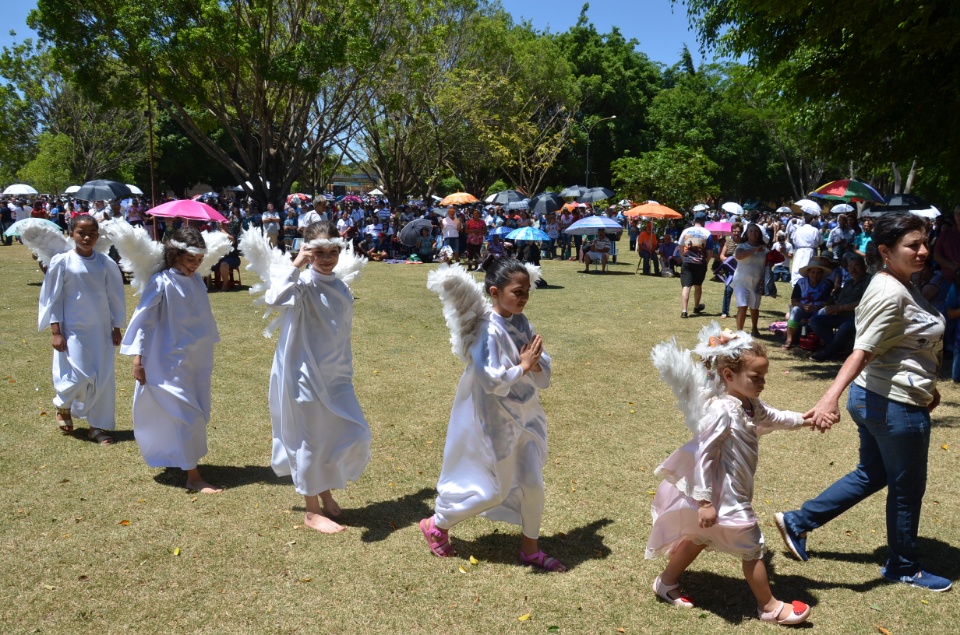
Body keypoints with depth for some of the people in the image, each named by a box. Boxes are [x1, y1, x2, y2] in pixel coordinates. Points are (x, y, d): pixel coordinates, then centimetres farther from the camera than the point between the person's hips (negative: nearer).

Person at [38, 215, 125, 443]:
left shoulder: (106, 263, -1)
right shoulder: (62, 262, -8)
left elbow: (115, 296, 7)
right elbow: (53, 298, -4)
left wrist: (117, 327, 7)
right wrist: (55, 331, -8)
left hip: (101, 329, 3)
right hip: (74, 329, -3)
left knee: (104, 378, 3)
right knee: (79, 376, -7)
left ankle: (98, 426, 17)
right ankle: (63, 406, 27)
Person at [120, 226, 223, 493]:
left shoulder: (196, 280, 5)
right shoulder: (161, 283, -15)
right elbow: (143, 319, -13)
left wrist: (207, 349, 20)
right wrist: (138, 358, -13)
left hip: (198, 360, 7)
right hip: (172, 361, -7)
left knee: (199, 413, 13)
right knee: (187, 415, -6)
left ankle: (186, 459, 32)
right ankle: (193, 476, 1)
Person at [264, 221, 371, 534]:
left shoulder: (341, 289, 6)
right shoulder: (303, 284, -16)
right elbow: (275, 299, -38)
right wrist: (295, 265, -32)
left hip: (336, 378, 7)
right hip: (305, 378, -7)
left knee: (355, 435, 10)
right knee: (311, 443, 6)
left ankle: (326, 491, 35)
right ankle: (312, 511, 25)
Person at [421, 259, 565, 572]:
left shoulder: (521, 324, 2)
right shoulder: (488, 329, -21)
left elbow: (543, 376, 3)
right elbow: (492, 381, -28)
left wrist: (535, 362, -18)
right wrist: (524, 365, -20)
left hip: (524, 417, 7)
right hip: (494, 422, -7)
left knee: (532, 483, 8)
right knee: (494, 491, 4)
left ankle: (530, 548, 27)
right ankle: (436, 525, 25)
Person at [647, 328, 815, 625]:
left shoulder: (751, 406, 2)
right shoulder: (721, 411, -28)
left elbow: (774, 418, 22)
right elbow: (703, 456, -28)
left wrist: (805, 419, 12)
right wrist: (705, 502, -27)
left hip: (733, 492, 10)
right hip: (723, 495, -10)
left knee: (699, 538, 23)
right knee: (752, 547, 6)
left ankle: (667, 583, 39)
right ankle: (769, 606, 25)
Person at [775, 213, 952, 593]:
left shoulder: (902, 287, 10)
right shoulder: (891, 294, -22)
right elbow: (863, 351, -30)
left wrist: (927, 386, 27)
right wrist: (831, 396, -41)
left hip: (877, 400, 10)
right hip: (896, 405, -10)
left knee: (872, 475, 21)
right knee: (907, 488, 9)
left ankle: (798, 522, 24)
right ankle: (904, 568, 29)